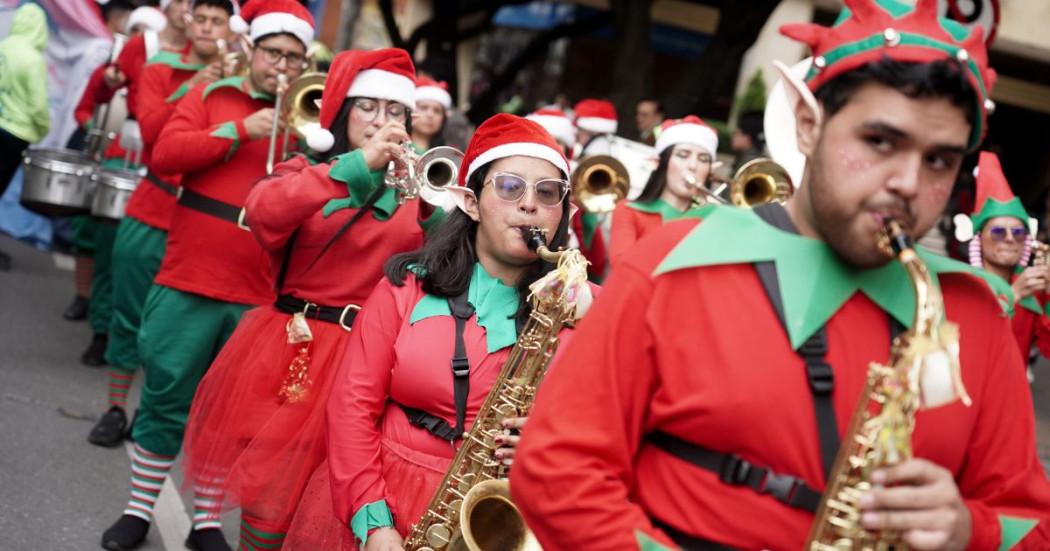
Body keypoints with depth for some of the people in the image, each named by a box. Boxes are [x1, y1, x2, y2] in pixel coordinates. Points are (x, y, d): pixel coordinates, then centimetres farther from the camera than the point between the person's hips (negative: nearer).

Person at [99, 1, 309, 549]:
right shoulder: (210, 96, 6)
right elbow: (164, 155, -9)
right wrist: (239, 130, -15)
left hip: (257, 296, 1)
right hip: (189, 283, -1)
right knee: (165, 402, 7)